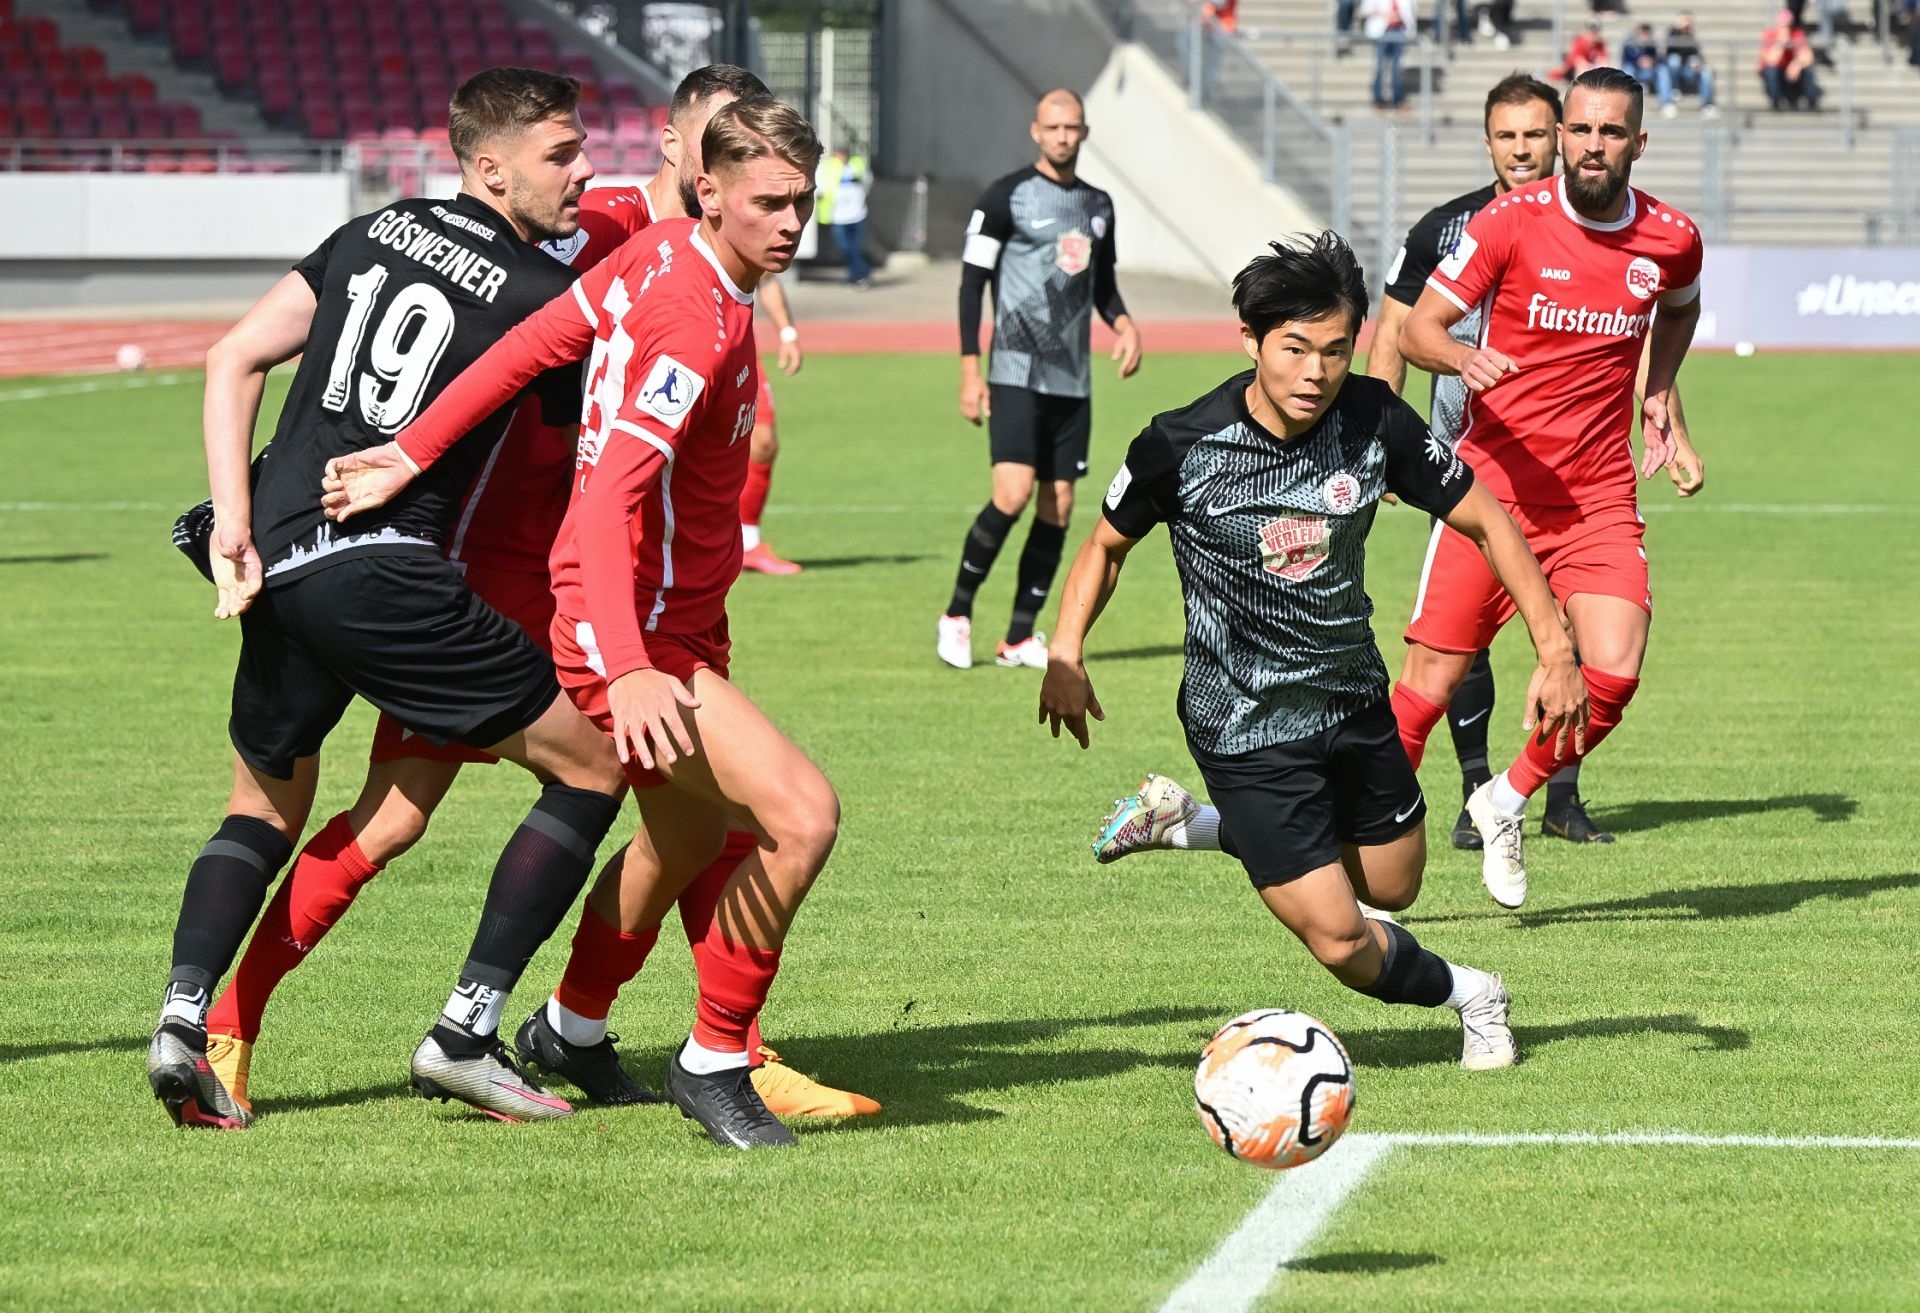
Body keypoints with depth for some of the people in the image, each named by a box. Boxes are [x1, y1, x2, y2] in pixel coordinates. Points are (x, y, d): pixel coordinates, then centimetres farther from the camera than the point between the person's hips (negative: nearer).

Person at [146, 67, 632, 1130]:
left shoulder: (374, 232, 17)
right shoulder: (549, 300, 1)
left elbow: (233, 359, 11)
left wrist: (233, 522, 6)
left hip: (274, 566, 6)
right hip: (384, 571, -6)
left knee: (265, 807, 26)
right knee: (590, 763, 6)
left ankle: (184, 1018, 3)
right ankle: (466, 1033, 1)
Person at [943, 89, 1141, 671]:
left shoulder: (1098, 205, 14)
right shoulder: (1007, 197, -4)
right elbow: (972, 281, -4)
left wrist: (1123, 324, 3)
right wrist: (970, 371, -10)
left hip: (1072, 382, 6)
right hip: (1016, 376, -6)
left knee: (1058, 509, 2)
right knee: (1013, 494, -19)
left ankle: (1019, 638, 10)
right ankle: (957, 613, -3)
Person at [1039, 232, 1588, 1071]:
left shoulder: (1374, 422, -13)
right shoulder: (1182, 447, -20)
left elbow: (1486, 522, -4)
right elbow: (1107, 544, -2)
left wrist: (1555, 652, -11)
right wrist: (1065, 654, -16)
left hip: (1356, 704, 5)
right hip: (1247, 733, -5)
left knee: (1392, 890, 19)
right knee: (1340, 939, -9)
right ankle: (1468, 998, 23)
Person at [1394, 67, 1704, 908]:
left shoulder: (1672, 240, 1)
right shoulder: (1509, 223, -8)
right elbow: (1416, 327, -5)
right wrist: (1461, 357, -26)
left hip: (1599, 497, 2)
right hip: (1493, 483, -2)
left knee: (1613, 674, -14)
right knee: (1431, 682, -5)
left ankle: (1505, 805, 12)